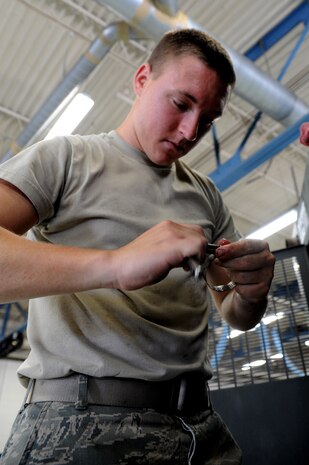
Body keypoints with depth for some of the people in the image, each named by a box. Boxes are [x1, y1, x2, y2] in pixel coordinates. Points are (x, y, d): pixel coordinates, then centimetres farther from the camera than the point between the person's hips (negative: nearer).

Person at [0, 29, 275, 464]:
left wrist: (251, 291, -8)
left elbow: (236, 316, 14)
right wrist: (114, 264, -30)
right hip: (80, 423, -4)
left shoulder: (206, 195, 12)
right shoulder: (65, 157, -2)